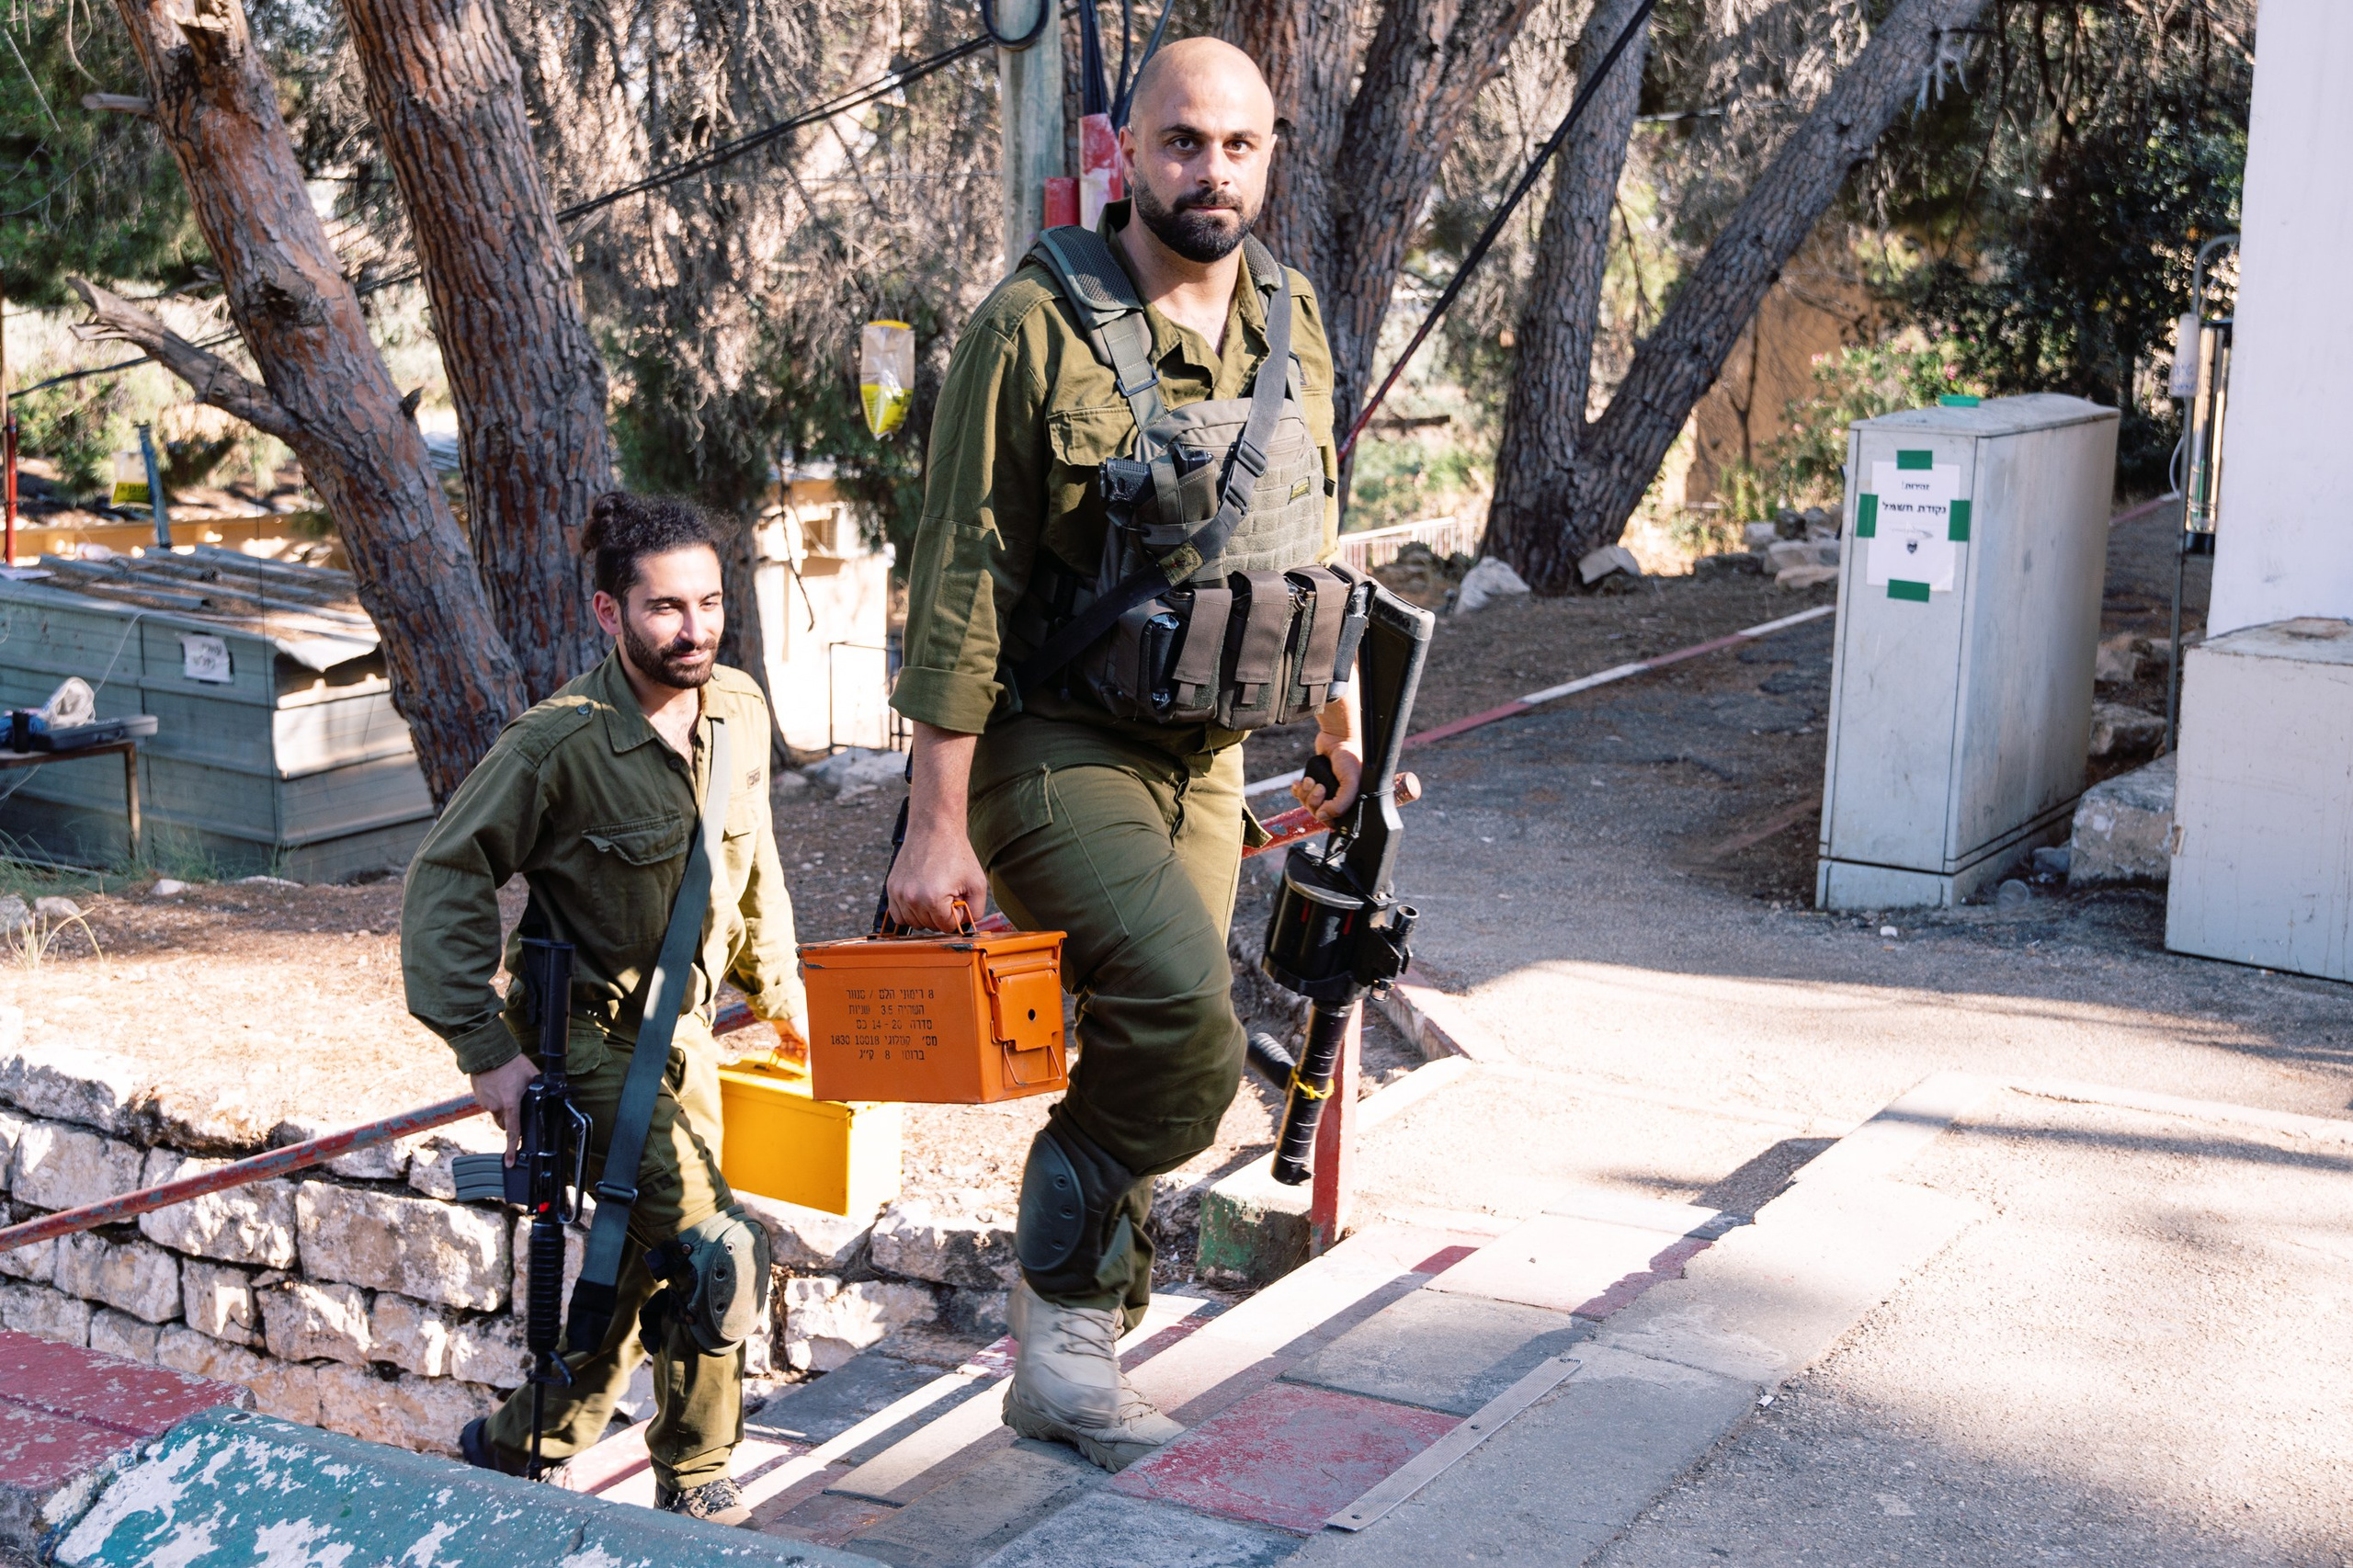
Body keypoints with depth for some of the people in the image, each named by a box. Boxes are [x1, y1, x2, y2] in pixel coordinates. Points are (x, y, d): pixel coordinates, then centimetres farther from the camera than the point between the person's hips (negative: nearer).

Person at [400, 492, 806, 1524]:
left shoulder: (741, 712, -4)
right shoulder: (558, 744, -23)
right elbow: (446, 879, -17)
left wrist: (777, 983, 19)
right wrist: (487, 1050, -20)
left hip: (680, 1030, 7)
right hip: (582, 1037, -7)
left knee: (648, 1255, 11)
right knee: (713, 1241, -16)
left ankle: (520, 1447, 29)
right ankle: (695, 1478, 3)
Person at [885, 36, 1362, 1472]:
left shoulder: (1292, 323, 6)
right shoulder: (1040, 324, -13)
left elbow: (1309, 536, 20)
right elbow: (962, 580, -14)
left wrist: (1337, 700, 25)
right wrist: (937, 823, -17)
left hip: (1204, 758, 6)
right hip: (1053, 748, -6)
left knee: (1147, 1051, 9)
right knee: (1184, 1014, -25)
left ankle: (1069, 1369, 23)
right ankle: (1065, 1297, -5)